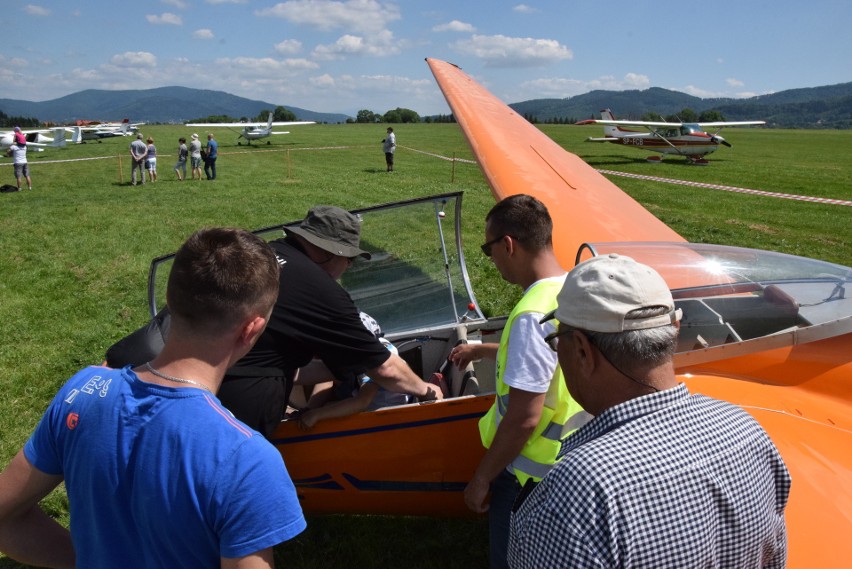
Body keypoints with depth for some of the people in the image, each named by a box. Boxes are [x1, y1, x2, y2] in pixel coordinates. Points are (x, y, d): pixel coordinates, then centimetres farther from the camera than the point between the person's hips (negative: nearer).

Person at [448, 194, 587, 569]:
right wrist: (481, 351, 26)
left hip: (531, 475, -8)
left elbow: (523, 418, -28)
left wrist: (481, 479, -15)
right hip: (574, 463, 8)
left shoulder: (535, 314, -30)